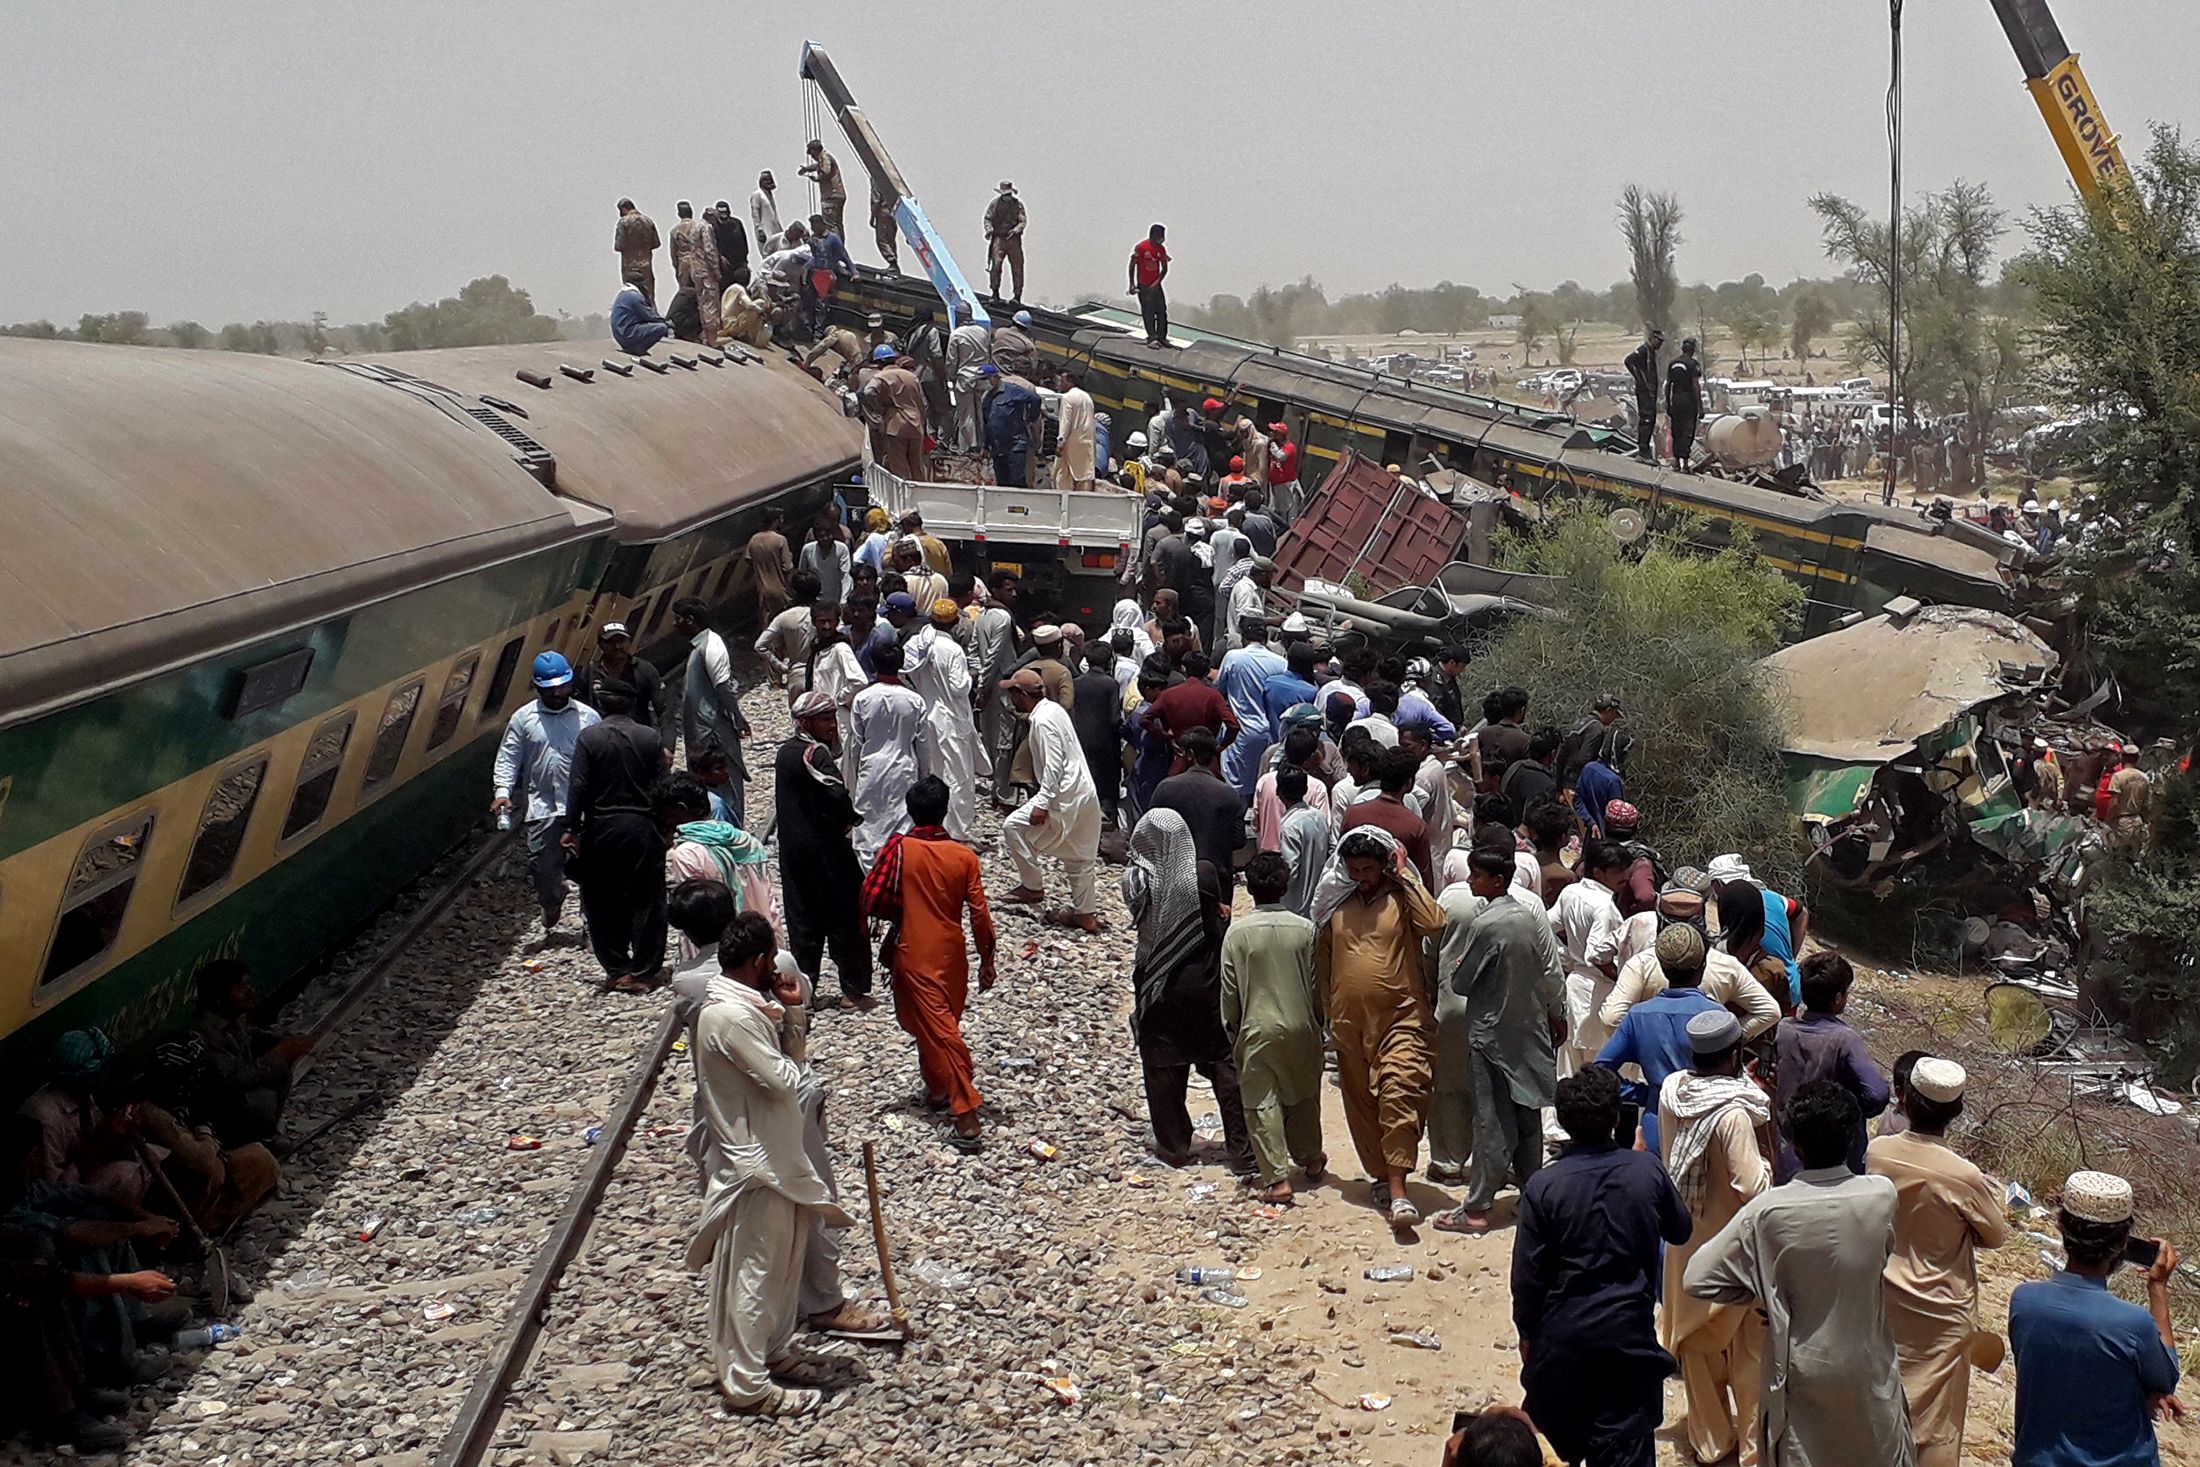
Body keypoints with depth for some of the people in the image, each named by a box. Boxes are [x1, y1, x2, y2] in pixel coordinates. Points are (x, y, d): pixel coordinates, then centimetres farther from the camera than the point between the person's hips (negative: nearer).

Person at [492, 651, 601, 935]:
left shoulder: (588, 717, 3)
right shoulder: (523, 718, 3)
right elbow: (508, 758, 3)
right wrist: (503, 791, -12)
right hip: (542, 810, 1)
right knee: (545, 870, 3)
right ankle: (550, 924, 27)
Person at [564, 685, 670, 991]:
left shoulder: (589, 737, -6)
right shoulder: (650, 738, -2)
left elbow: (578, 786, -10)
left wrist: (572, 828, -4)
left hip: (601, 829, -1)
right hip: (643, 828, 1)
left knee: (602, 903, 10)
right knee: (646, 902, 7)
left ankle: (616, 971, 11)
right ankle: (644, 971, 8)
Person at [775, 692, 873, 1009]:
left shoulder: (784, 753, 8)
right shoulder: (817, 755, -18)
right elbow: (838, 799, -26)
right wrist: (850, 819, -6)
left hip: (792, 848, 8)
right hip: (826, 849, -8)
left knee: (802, 918, 12)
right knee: (845, 917, 2)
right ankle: (854, 990, 6)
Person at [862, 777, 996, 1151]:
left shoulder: (897, 849, -11)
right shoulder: (964, 856, -6)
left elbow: (871, 901, -9)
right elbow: (980, 913, -4)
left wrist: (898, 916, 10)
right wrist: (986, 961, 5)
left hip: (913, 955, -3)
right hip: (952, 954, 3)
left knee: (939, 1031, -3)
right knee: (944, 1023, 24)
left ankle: (967, 1116, -9)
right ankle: (939, 1089, 39)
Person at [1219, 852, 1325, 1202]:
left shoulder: (1238, 931, -10)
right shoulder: (1304, 928, -7)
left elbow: (1229, 989, -5)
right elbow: (1317, 983, 1)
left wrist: (1232, 1032, 7)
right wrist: (1318, 1022, 14)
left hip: (1257, 1029, -2)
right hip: (1300, 1026, 2)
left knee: (1262, 1102, 3)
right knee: (1303, 1097, 20)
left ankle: (1276, 1178, -3)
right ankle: (1311, 1160, 35)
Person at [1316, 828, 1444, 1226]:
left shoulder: (1401, 896, -1)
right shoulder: (1335, 904, 9)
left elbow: (1434, 923, -21)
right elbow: (1322, 958, 19)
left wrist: (1405, 875, -13)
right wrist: (1328, 1011, 18)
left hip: (1401, 1017, -4)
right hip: (1350, 1022, 4)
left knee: (1399, 1096, -16)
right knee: (1361, 1103, 11)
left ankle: (1397, 1191, -16)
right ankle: (1379, 1176, 27)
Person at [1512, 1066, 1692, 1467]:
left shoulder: (1543, 1186, -12)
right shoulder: (1647, 1171, -8)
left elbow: (1527, 1275, -7)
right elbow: (1680, 1230, 12)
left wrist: (1527, 1331, 9)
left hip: (1562, 1338, -1)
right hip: (1630, 1335, 1)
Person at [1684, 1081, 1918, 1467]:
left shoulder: (1769, 1211, -24)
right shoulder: (1882, 1196, -19)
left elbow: (1697, 1279, -18)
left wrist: (1761, 1294, -5)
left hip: (1802, 1372, -1)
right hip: (1866, 1366, 1)